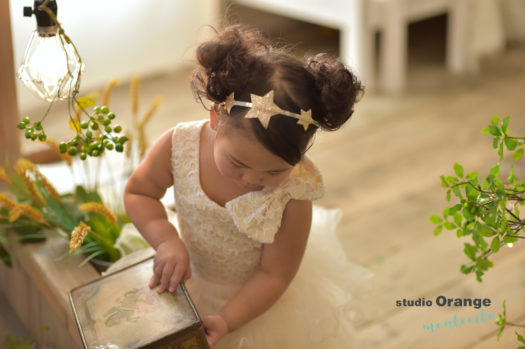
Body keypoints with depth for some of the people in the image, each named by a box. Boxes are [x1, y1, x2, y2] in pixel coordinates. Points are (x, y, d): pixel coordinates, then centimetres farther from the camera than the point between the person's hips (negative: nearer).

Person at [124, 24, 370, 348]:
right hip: (193, 285, 3)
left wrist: (227, 320, -28)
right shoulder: (179, 147, -28)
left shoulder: (294, 192, -33)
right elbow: (138, 192, -9)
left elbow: (274, 275, -22)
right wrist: (167, 240, -25)